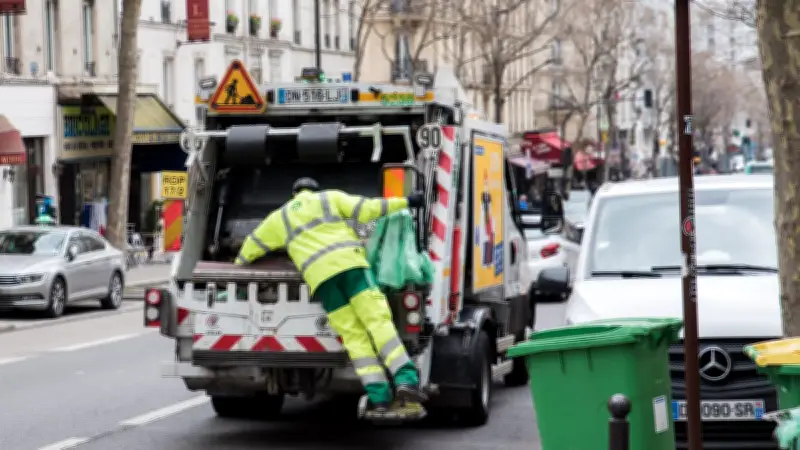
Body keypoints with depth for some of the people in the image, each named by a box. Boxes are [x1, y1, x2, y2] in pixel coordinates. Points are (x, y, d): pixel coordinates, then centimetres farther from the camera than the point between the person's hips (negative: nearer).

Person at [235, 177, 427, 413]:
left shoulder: (281, 216, 29)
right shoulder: (330, 198, 21)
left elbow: (253, 243, 39)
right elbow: (366, 209, 8)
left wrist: (236, 269, 56)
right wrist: (406, 202, 13)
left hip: (320, 276, 2)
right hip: (350, 263, -2)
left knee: (354, 335, 1)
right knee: (378, 321, -8)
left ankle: (378, 397, -12)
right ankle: (405, 379, -26)